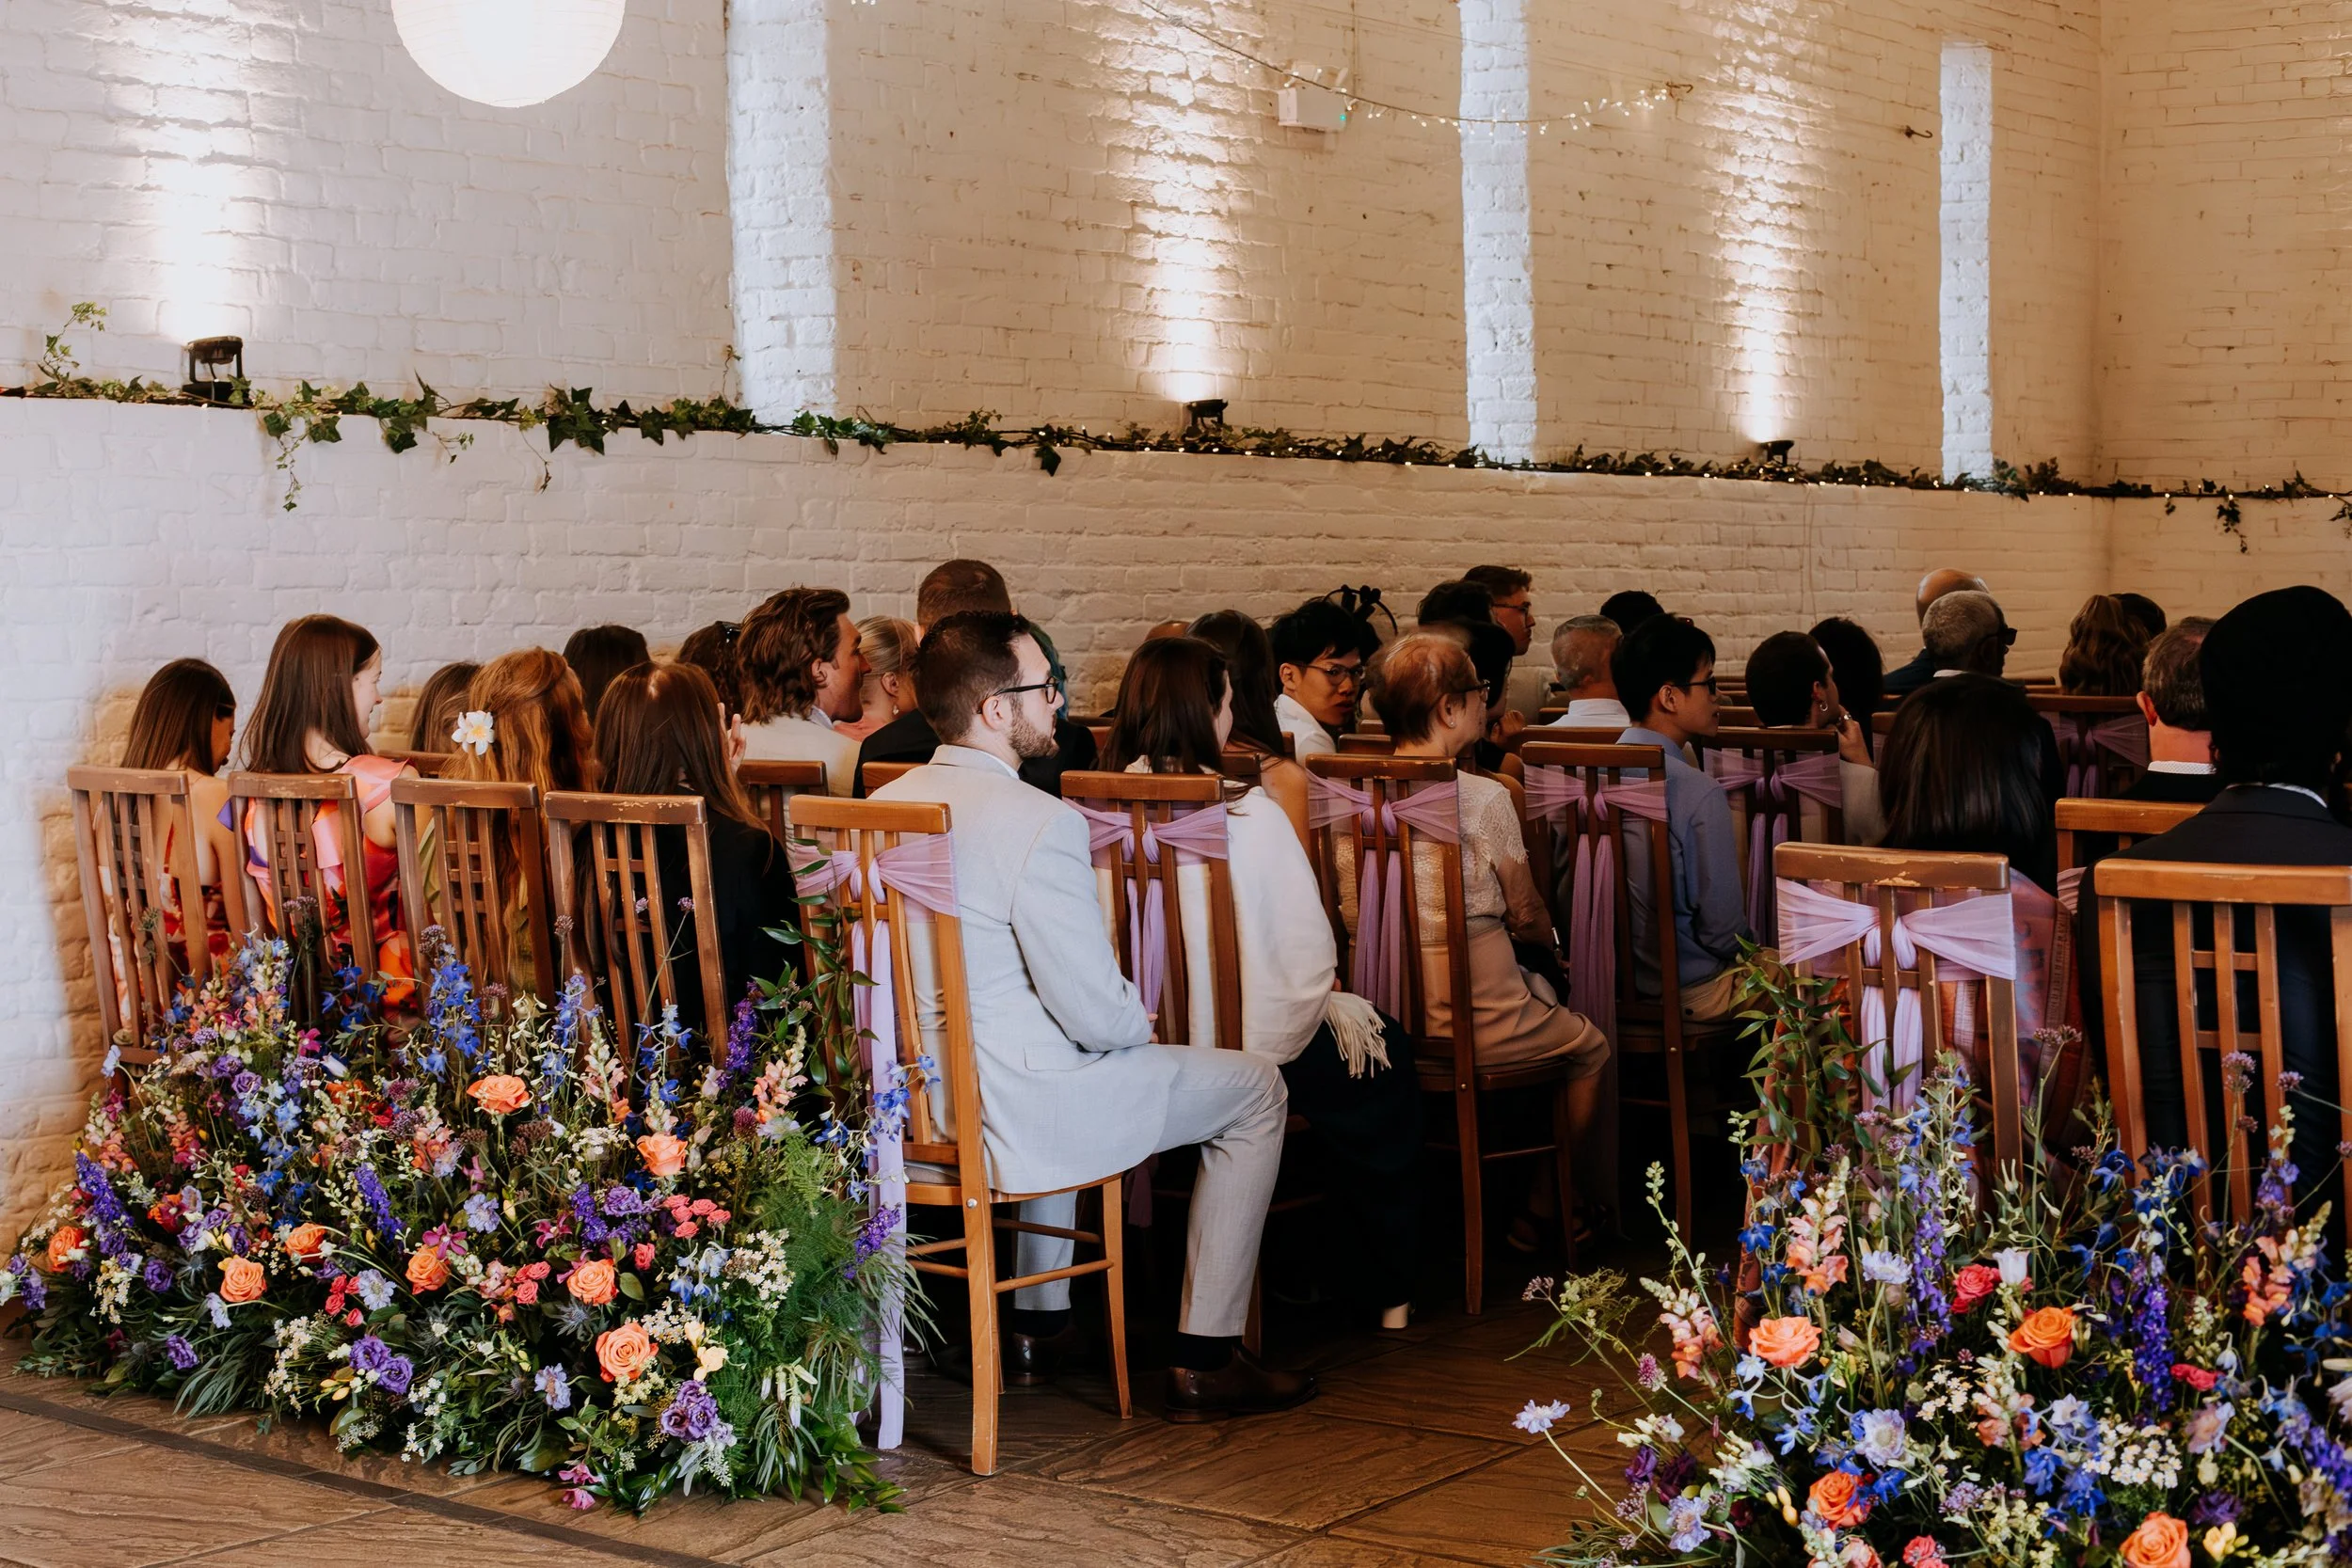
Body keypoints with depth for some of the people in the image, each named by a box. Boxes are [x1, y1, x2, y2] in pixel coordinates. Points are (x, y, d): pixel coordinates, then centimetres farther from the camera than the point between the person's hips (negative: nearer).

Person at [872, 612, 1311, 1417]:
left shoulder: (883, 807, 2)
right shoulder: (1040, 823, -22)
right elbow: (1099, 1016, -21)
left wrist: (1119, 1020, 20)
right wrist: (1141, 1022, 3)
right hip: (1005, 1117, -8)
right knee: (1254, 1087, 10)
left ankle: (1037, 1319, 44)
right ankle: (1203, 1362, 13)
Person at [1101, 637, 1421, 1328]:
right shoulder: (1247, 815, -19)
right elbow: (1309, 948, -15)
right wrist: (1321, 997, 9)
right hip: (1245, 1046, -6)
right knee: (1386, 1055, 22)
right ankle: (1383, 1288, 29)